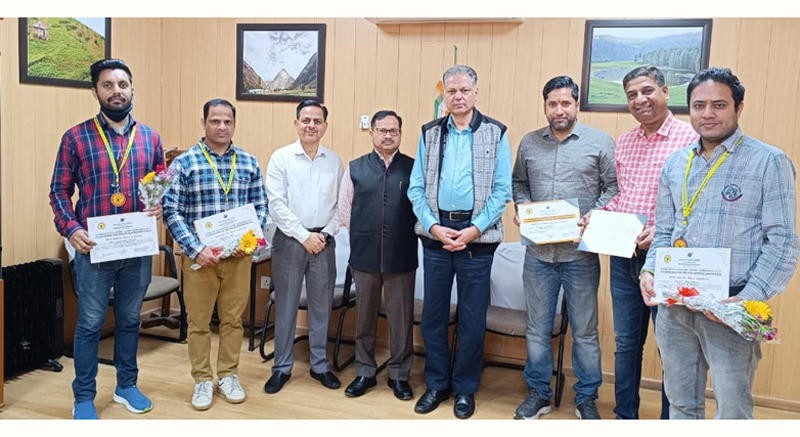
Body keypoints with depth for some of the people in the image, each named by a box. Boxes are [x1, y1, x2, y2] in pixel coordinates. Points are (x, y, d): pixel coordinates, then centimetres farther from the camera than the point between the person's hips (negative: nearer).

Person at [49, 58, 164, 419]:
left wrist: (159, 206, -9)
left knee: (130, 320, 15)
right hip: (93, 248, -3)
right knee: (90, 323, 7)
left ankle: (127, 385, 31)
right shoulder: (76, 137, -2)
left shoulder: (150, 138, 6)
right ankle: (84, 397, 22)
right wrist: (71, 230, -15)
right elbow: (59, 190, -1)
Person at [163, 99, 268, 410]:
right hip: (199, 256, -2)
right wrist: (196, 249, -15)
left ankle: (228, 375, 28)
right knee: (198, 321, 8)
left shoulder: (249, 163, 4)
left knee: (233, 319, 11)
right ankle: (202, 380, 24)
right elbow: (171, 211, -7)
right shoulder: (184, 162, -4)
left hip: (239, 255, 2)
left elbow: (261, 207, 7)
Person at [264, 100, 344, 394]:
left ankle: (320, 365, 25)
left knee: (321, 306, 10)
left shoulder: (334, 161, 6)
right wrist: (304, 236, -12)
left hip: (324, 242, 3)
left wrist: (325, 234, -6)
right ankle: (282, 367, 20)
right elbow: (276, 204, -9)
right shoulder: (281, 158, -3)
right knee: (285, 307, 6)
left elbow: (341, 205, 6)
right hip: (289, 241, -2)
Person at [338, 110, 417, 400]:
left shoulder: (414, 168, -1)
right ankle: (365, 373, 28)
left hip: (402, 257, -1)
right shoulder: (355, 169, 5)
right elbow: (344, 209, 10)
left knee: (401, 319, 8)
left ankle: (399, 374, 24)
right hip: (364, 256, 2)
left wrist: (405, 235, 0)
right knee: (365, 317, 13)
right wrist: (363, 235, 8)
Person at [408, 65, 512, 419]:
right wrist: (434, 226, -9)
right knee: (433, 313, 10)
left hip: (477, 235, -2)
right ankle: (436, 384, 26)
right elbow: (416, 188, 4)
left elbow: (502, 190, -3)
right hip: (435, 233, 2)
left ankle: (465, 389, 23)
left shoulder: (495, 133, 1)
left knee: (472, 317, 6)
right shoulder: (430, 134, 8)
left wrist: (474, 229, -12)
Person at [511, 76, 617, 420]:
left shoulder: (600, 142, -1)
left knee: (585, 330, 8)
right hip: (538, 252, 3)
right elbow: (518, 182, 16)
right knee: (537, 327, 12)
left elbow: (614, 187, 0)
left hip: (581, 253, -2)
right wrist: (522, 207, -3)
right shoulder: (529, 143, 8)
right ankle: (538, 392, 28)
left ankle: (586, 398, 26)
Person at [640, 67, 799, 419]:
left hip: (730, 309, -4)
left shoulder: (769, 162, -5)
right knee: (681, 403, 16)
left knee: (732, 411, 3)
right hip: (673, 307, 5)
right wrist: (650, 271, -2)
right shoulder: (675, 163, 11)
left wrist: (749, 299, -20)